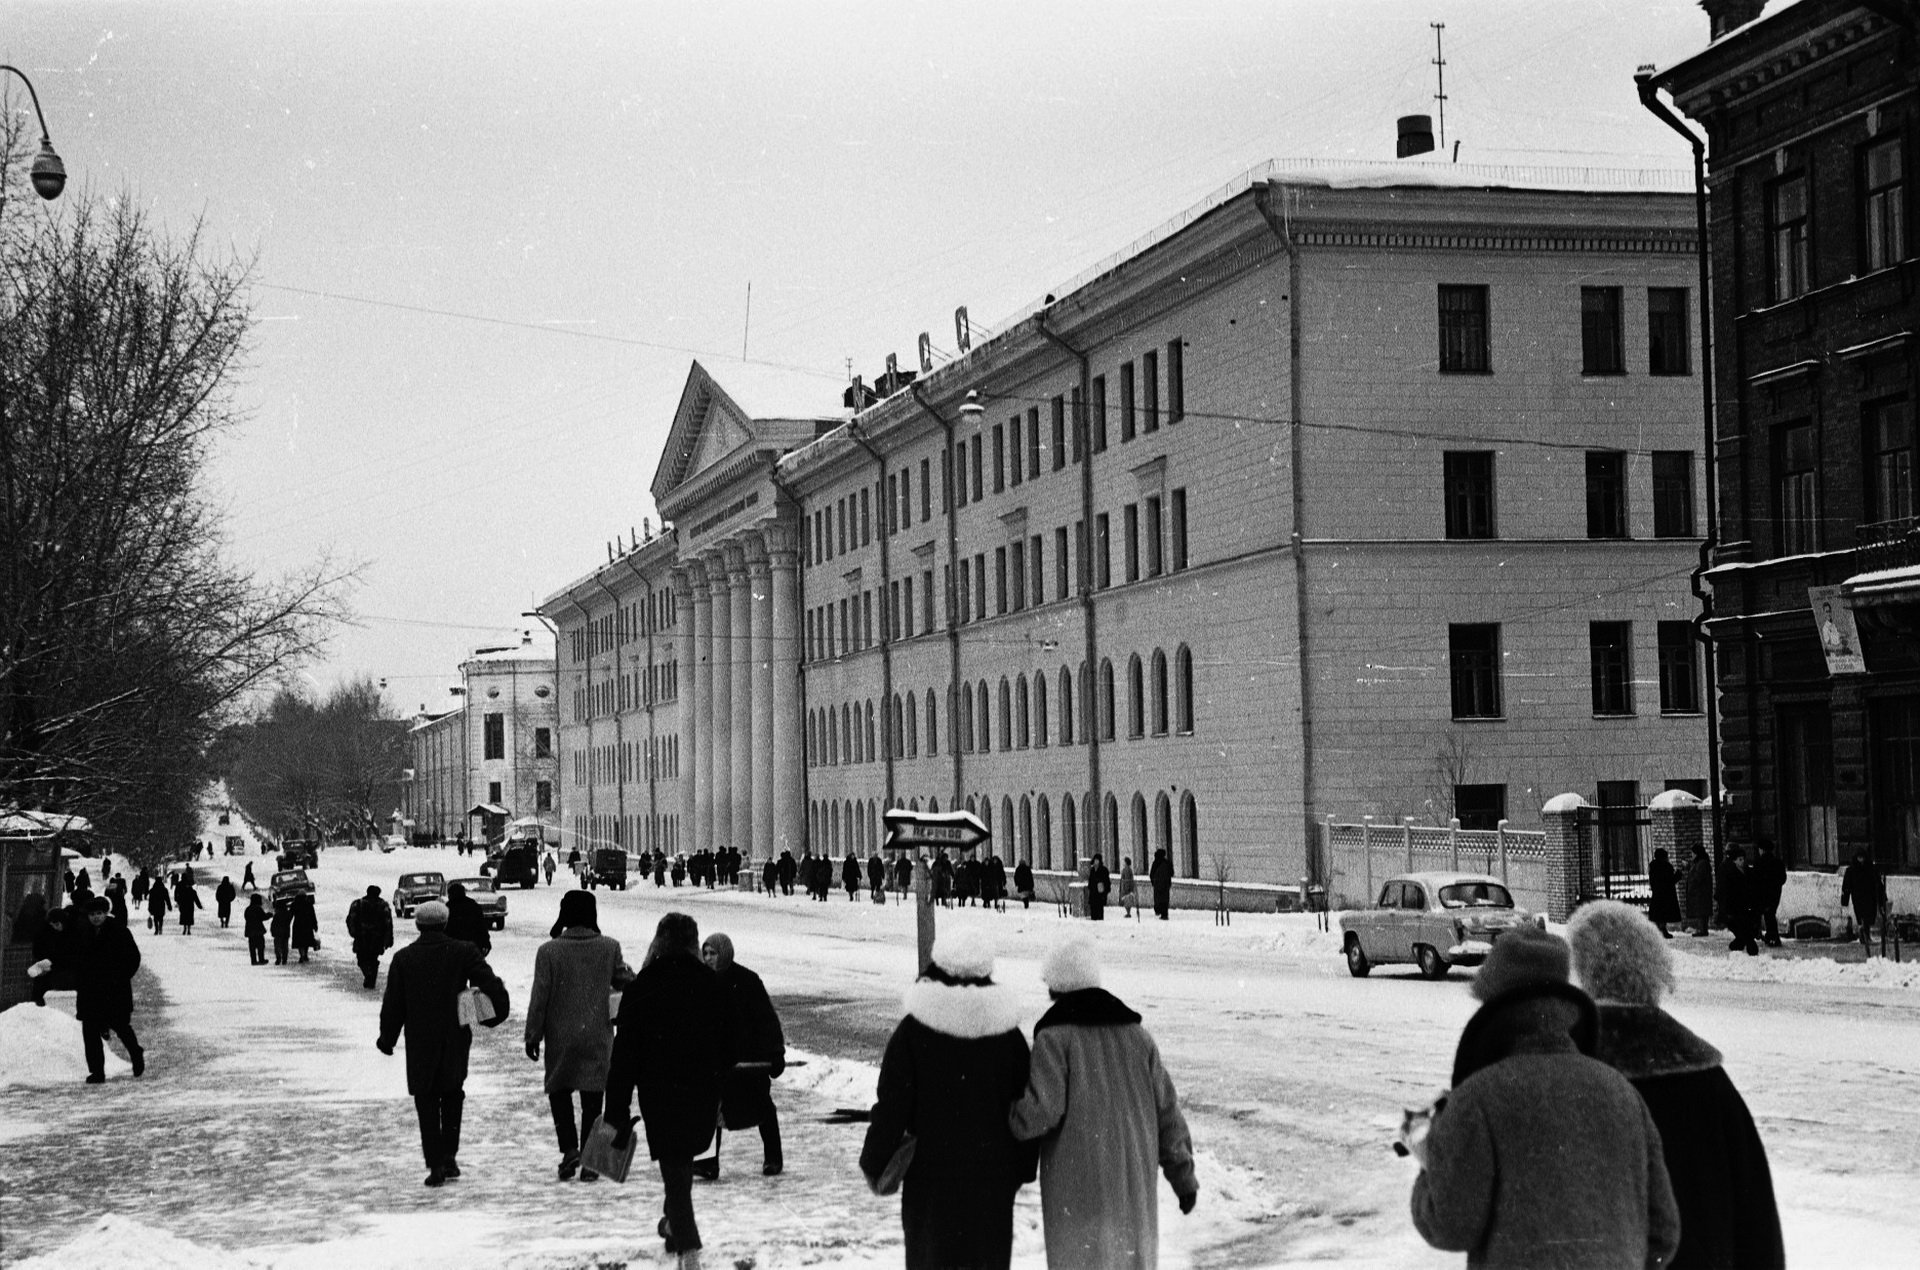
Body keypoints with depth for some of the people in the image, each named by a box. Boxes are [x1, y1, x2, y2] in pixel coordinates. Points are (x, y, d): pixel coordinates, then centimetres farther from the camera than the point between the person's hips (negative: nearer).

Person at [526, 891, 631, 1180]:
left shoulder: (549, 951, -9)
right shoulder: (609, 947, -5)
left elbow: (539, 997, -6)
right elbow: (625, 982, 6)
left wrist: (533, 1036, 1)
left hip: (561, 1037, -1)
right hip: (598, 1036, 1)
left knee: (559, 1090, 14)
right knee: (592, 1096, 7)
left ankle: (569, 1148, -3)